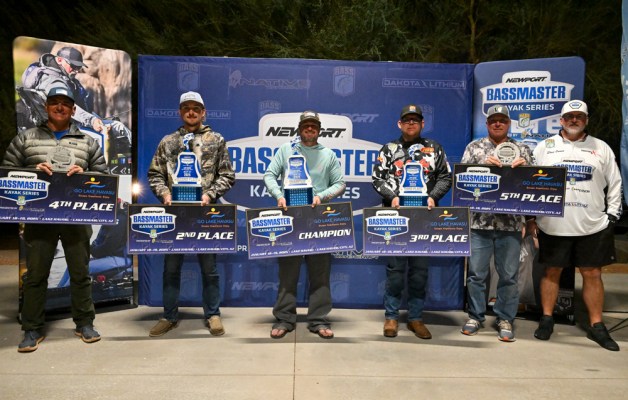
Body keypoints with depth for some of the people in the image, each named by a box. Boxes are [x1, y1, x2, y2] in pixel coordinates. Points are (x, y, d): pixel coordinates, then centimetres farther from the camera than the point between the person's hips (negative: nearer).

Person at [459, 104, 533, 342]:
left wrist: (524, 167, -10)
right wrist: (484, 164, -16)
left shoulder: (522, 150, 12)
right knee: (476, 273, 6)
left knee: (509, 275, 7)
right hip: (480, 222, -1)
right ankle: (475, 316, 21)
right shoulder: (474, 147, 8)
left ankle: (505, 319, 21)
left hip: (511, 223, 1)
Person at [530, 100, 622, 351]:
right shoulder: (545, 147, 5)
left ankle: (596, 326, 18)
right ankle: (546, 320, 20)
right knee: (552, 272, 7)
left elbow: (614, 185, 11)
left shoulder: (601, 149, 8)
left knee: (592, 274, 7)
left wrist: (612, 216, 4)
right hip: (553, 225, -1)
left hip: (593, 226, 1)